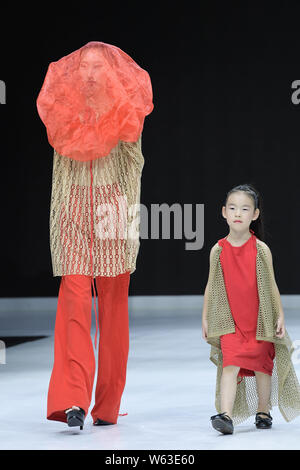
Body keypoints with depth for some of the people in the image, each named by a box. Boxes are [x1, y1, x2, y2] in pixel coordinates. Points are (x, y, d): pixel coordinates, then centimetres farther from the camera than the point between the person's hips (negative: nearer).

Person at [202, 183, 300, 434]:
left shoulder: (261, 249, -4)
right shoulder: (218, 251, -2)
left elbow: (271, 285, 2)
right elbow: (211, 286, 6)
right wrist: (205, 318, 7)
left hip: (260, 320, 0)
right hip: (230, 321, 0)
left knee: (262, 364, 10)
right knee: (230, 364, -14)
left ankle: (263, 412, 27)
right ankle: (226, 415, -22)